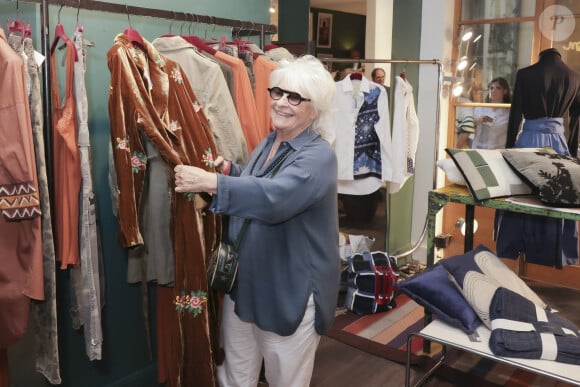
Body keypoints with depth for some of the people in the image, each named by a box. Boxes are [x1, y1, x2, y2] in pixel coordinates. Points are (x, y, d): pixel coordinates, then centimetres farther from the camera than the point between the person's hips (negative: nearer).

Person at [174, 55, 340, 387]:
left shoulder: (319, 156, -19)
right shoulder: (268, 143, 7)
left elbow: (274, 197, -37)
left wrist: (210, 182, -37)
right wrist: (227, 169, 8)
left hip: (291, 293, -7)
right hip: (243, 283, 8)